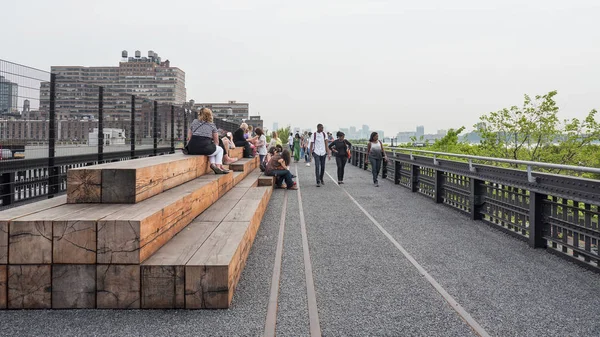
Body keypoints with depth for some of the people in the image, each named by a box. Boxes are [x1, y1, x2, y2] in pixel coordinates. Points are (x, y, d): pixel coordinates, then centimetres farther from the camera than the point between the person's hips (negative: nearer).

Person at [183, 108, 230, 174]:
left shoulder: (194, 122, 19)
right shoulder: (212, 125, 11)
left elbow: (189, 137, 18)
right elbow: (216, 141, 13)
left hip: (192, 149, 4)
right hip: (204, 147, -4)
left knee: (211, 150, 34)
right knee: (220, 149, 27)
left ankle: (213, 164, 10)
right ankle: (218, 166, 12)